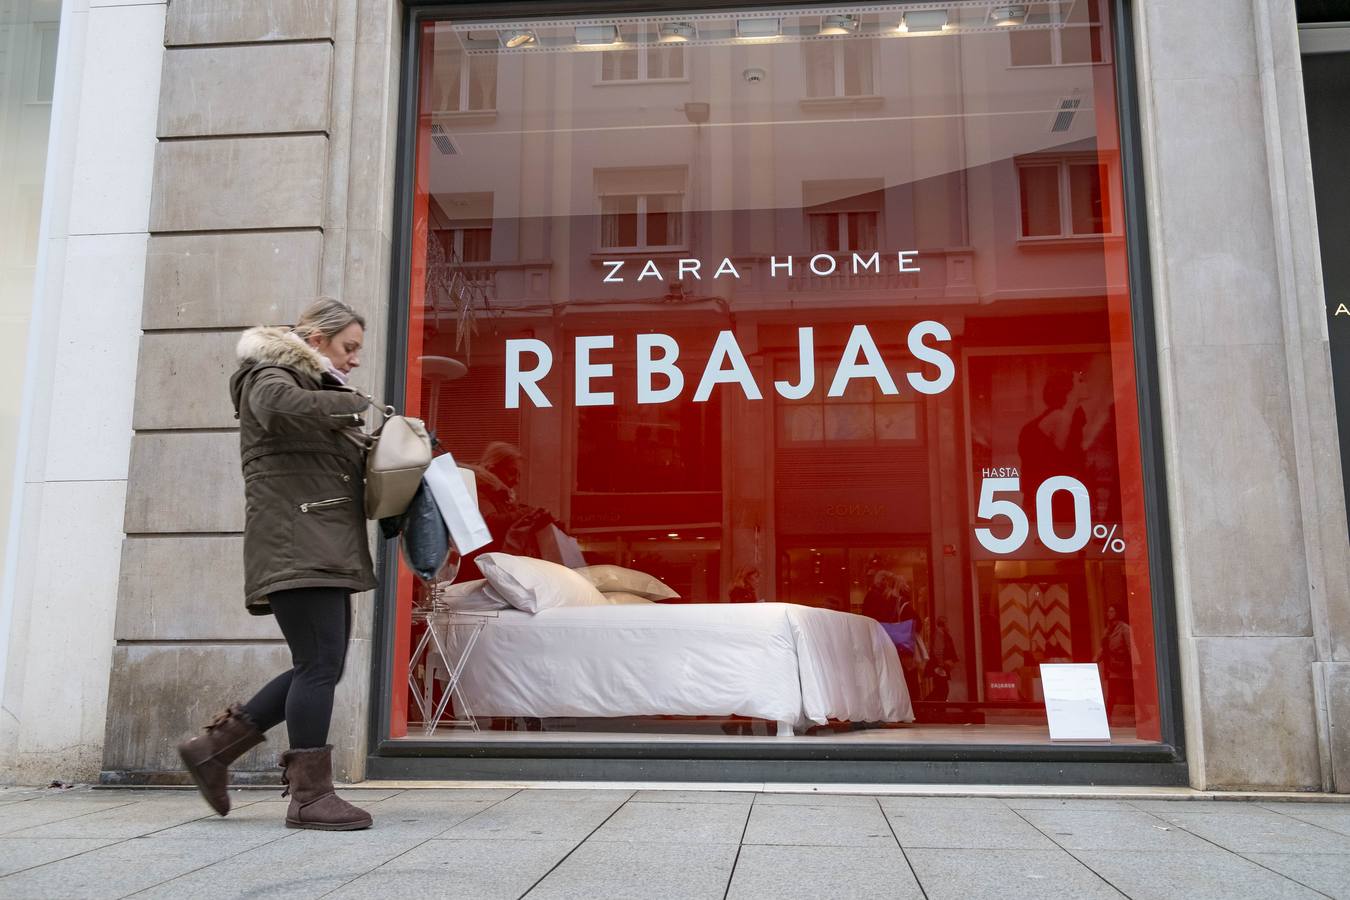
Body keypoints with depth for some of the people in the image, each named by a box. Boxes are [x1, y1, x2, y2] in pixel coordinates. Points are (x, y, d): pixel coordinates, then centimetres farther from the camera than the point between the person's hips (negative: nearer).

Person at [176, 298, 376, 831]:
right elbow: (283, 407, -27)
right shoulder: (269, 378, 0)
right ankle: (310, 795, -4)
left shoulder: (316, 389, 29)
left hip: (324, 552, 10)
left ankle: (214, 747, 20)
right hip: (296, 550, -10)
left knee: (319, 668, 9)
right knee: (320, 664, -10)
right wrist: (358, 405, -17)